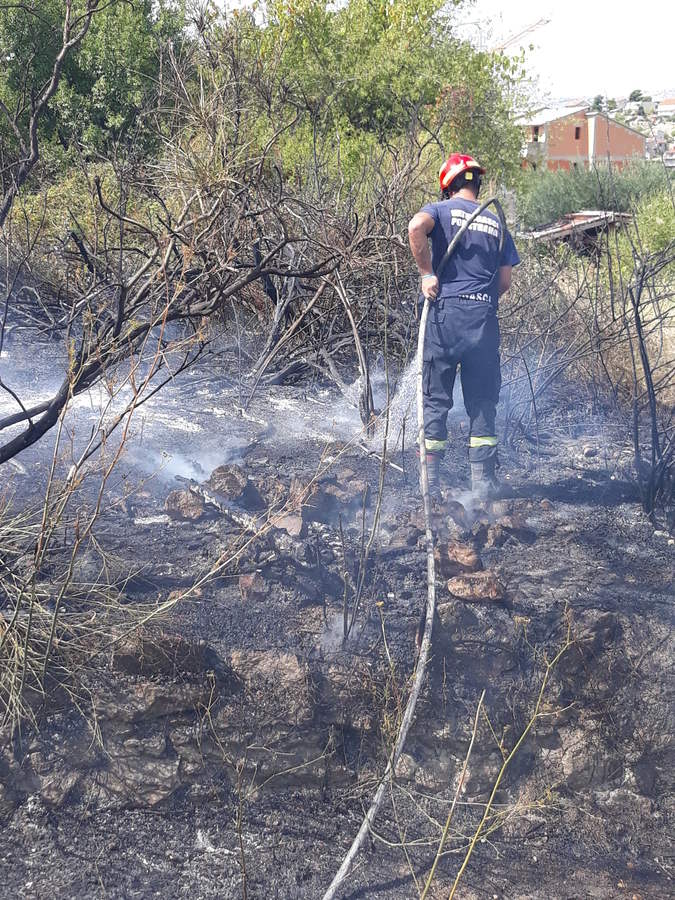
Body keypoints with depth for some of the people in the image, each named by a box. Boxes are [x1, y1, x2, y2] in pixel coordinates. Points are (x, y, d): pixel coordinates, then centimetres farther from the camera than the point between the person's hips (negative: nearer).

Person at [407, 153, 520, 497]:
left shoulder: (441, 210, 5)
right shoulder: (496, 223, 17)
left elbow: (416, 226, -19)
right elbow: (504, 281, 11)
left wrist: (427, 273, -11)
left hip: (446, 312, -3)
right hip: (484, 317, 3)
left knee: (436, 400, 4)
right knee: (482, 401, 10)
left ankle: (430, 482, 4)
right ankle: (483, 481, 10)